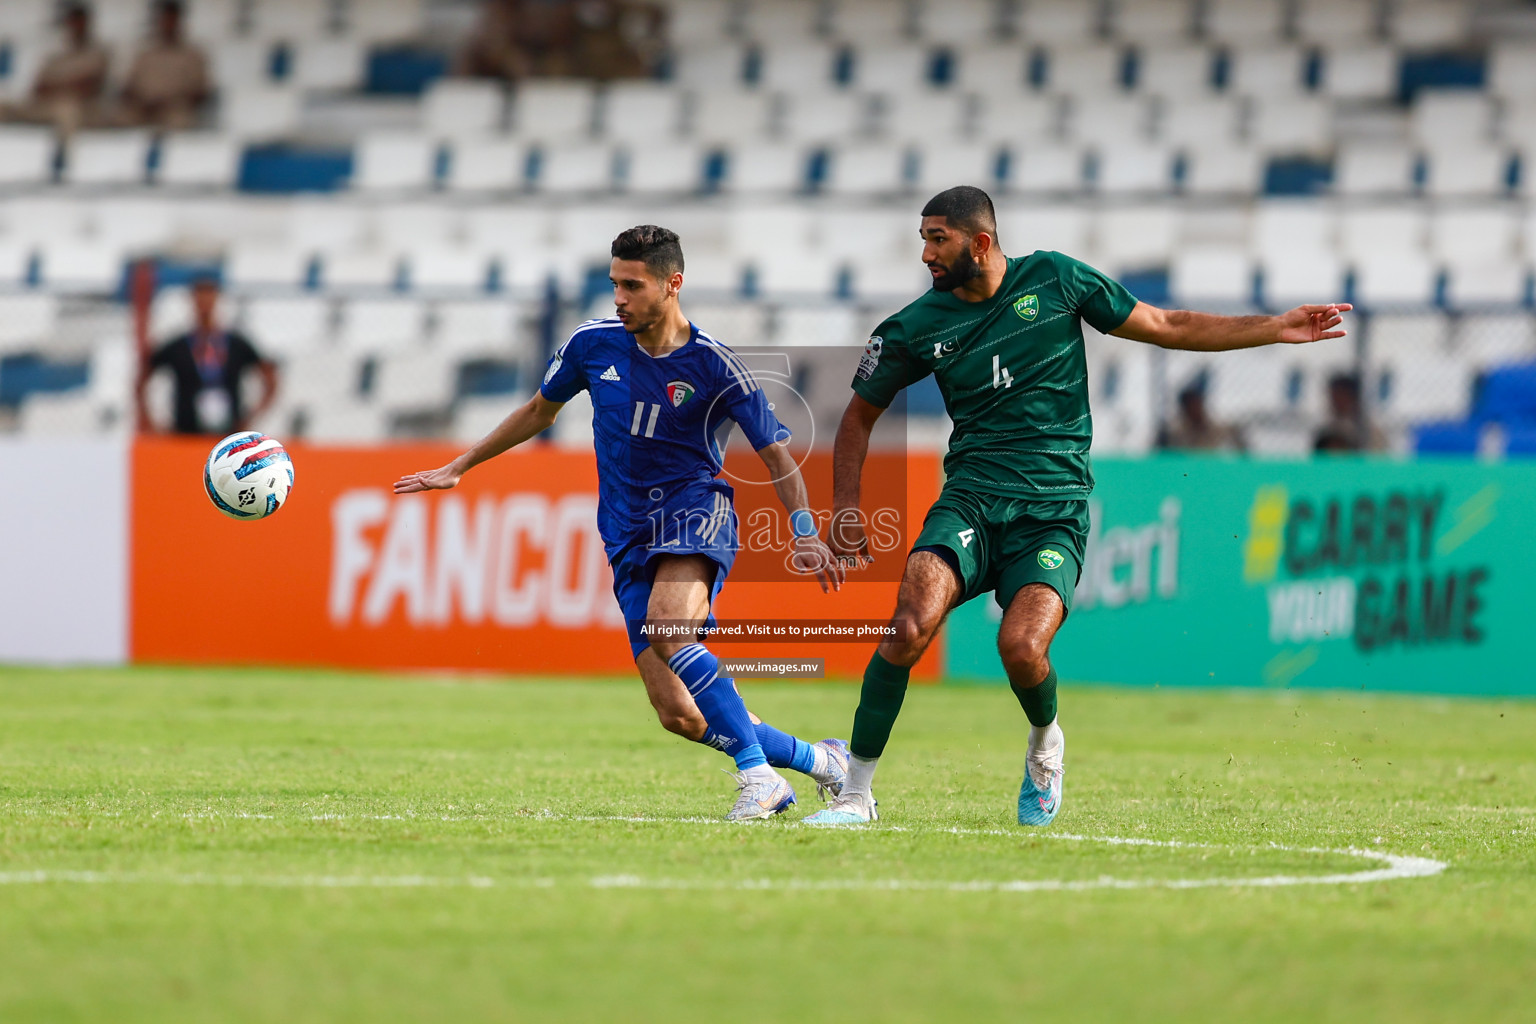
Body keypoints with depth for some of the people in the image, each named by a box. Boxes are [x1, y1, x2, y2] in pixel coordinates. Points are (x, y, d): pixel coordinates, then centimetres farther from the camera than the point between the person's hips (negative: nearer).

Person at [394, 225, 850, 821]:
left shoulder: (714, 366, -7)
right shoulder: (593, 345, 4)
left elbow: (776, 455, 0)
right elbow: (540, 411, 22)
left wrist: (805, 536, -14)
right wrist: (458, 468, 26)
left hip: (695, 509, -4)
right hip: (628, 536, 4)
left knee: (666, 629, -36)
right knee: (678, 714, -8)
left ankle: (757, 774, -31)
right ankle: (817, 760, 10)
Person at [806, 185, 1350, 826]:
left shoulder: (1054, 280, 3)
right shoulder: (917, 328, 7)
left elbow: (1167, 327, 11)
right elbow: (860, 414, 21)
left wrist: (1276, 329, 5)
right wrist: (845, 510, 10)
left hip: (1053, 514, -1)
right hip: (970, 502, 1)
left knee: (1021, 646, -25)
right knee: (911, 625, -25)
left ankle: (1045, 741, 11)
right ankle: (855, 793, -15)